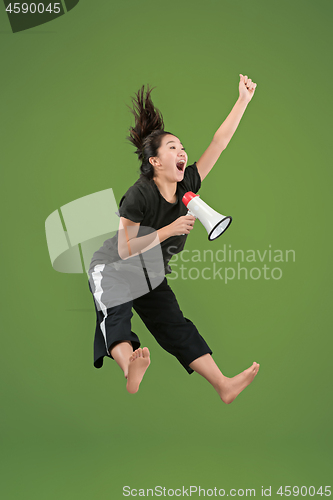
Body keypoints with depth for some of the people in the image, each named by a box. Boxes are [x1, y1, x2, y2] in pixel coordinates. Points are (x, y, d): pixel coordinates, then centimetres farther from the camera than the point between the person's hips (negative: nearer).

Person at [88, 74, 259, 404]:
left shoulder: (188, 185, -7)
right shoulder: (140, 194, -25)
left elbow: (220, 141, -7)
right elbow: (125, 250, -27)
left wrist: (244, 99, -10)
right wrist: (169, 231, -31)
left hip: (151, 276, 6)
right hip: (112, 268, -6)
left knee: (177, 327, -1)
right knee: (115, 312, -35)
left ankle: (224, 386, -9)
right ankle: (131, 371, -61)